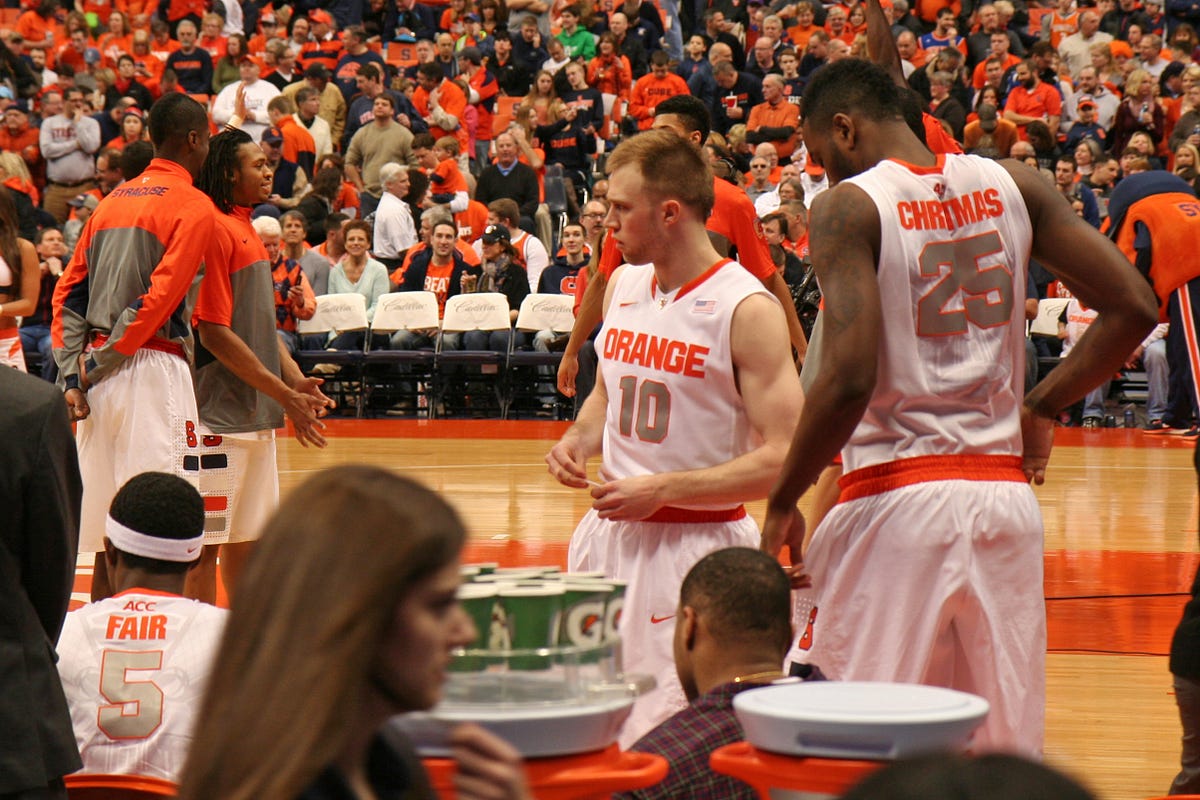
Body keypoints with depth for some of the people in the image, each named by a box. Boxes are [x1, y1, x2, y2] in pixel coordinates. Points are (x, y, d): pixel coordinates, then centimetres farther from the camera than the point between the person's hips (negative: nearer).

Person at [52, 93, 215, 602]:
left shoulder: (113, 201, 17)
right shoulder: (193, 206, -6)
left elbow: (67, 292, 13)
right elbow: (160, 297, -16)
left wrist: (72, 373, 7)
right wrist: (98, 363, -10)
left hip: (103, 379, 8)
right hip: (153, 367, -8)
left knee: (109, 539, 12)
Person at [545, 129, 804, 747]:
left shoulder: (747, 310, -14)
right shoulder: (623, 286, 8)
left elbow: (784, 460, -18)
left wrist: (661, 490, -20)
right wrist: (579, 440, 4)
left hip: (697, 543, -7)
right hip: (608, 534, 7)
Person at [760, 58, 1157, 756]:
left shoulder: (850, 205, -7)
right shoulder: (1013, 186, 8)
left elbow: (850, 378, -18)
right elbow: (1133, 307, 5)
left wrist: (782, 505, -7)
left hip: (896, 502, -5)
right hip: (1008, 498, 5)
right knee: (1005, 752, 11)